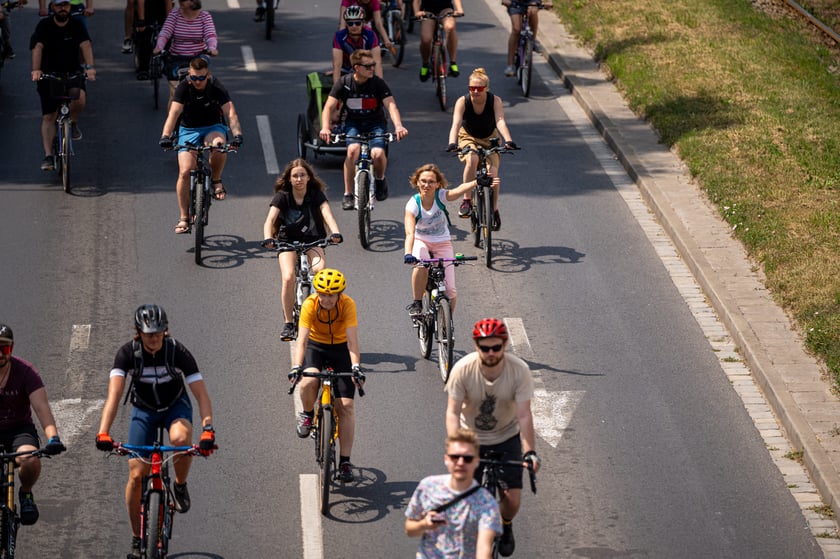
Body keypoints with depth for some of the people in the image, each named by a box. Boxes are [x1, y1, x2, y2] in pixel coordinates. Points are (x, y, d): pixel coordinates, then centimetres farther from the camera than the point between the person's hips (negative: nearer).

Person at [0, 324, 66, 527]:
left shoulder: (25, 371, -12)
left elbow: (41, 407, -22)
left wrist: (53, 438, -38)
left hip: (18, 429, -1)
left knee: (30, 461, -34)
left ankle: (26, 493, 0)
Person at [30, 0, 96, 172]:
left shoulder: (76, 26, -3)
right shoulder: (44, 26, -6)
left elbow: (85, 45, -17)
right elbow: (38, 47, -19)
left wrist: (89, 66, -35)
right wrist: (36, 70, -35)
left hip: (72, 73, 0)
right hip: (48, 74, 0)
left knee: (79, 98, -30)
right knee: (48, 117, -5)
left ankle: (73, 122, 2)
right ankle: (48, 156, -2)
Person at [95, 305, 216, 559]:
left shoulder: (177, 351, -25)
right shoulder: (128, 353, -24)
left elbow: (201, 394, -29)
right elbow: (114, 393, -34)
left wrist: (207, 430, -44)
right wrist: (103, 433, -48)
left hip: (175, 406, -1)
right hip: (143, 410, 1)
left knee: (181, 438, -37)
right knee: (136, 475, -8)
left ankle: (180, 486, -6)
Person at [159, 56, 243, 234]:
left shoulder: (217, 88, -16)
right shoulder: (184, 88, -14)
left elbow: (231, 113, -25)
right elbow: (174, 113, -25)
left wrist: (237, 134, -43)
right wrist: (165, 136, -41)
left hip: (213, 128, -1)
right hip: (189, 130, 1)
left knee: (219, 144, -38)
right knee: (185, 172, -15)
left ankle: (216, 181, -10)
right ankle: (184, 218, -3)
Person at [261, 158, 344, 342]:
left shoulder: (316, 195, -7)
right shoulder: (282, 196, -8)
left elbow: (327, 214, -22)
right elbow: (270, 219, -20)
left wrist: (335, 233, -42)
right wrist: (268, 239, -40)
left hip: (312, 241, 0)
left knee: (321, 270, -31)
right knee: (288, 278, -25)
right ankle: (288, 323, -11)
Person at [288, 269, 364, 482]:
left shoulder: (347, 304, -25)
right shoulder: (310, 304, -24)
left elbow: (352, 339, -31)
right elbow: (302, 338, -31)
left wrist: (355, 366, -45)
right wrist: (296, 367, -45)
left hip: (341, 348, 0)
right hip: (316, 346, 0)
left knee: (346, 405, -9)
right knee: (308, 382, -33)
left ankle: (345, 461, -3)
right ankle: (307, 414, 2)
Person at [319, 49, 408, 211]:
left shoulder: (378, 83, -13)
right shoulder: (344, 83, -11)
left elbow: (391, 105, -24)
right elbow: (329, 107, -14)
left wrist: (398, 126, -43)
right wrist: (325, 127, -33)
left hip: (375, 123, 0)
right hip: (353, 123, 0)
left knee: (378, 154, -28)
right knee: (353, 149, -31)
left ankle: (379, 179, 10)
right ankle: (348, 194, -17)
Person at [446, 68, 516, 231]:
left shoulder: (495, 100, -22)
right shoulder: (462, 101, -24)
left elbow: (500, 122, -35)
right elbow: (456, 124, -36)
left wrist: (508, 141, -52)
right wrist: (452, 143, -54)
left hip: (490, 139, 1)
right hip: (468, 137, -1)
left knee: (493, 174, -17)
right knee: (472, 160, -35)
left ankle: (494, 209, 9)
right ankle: (466, 199, -21)